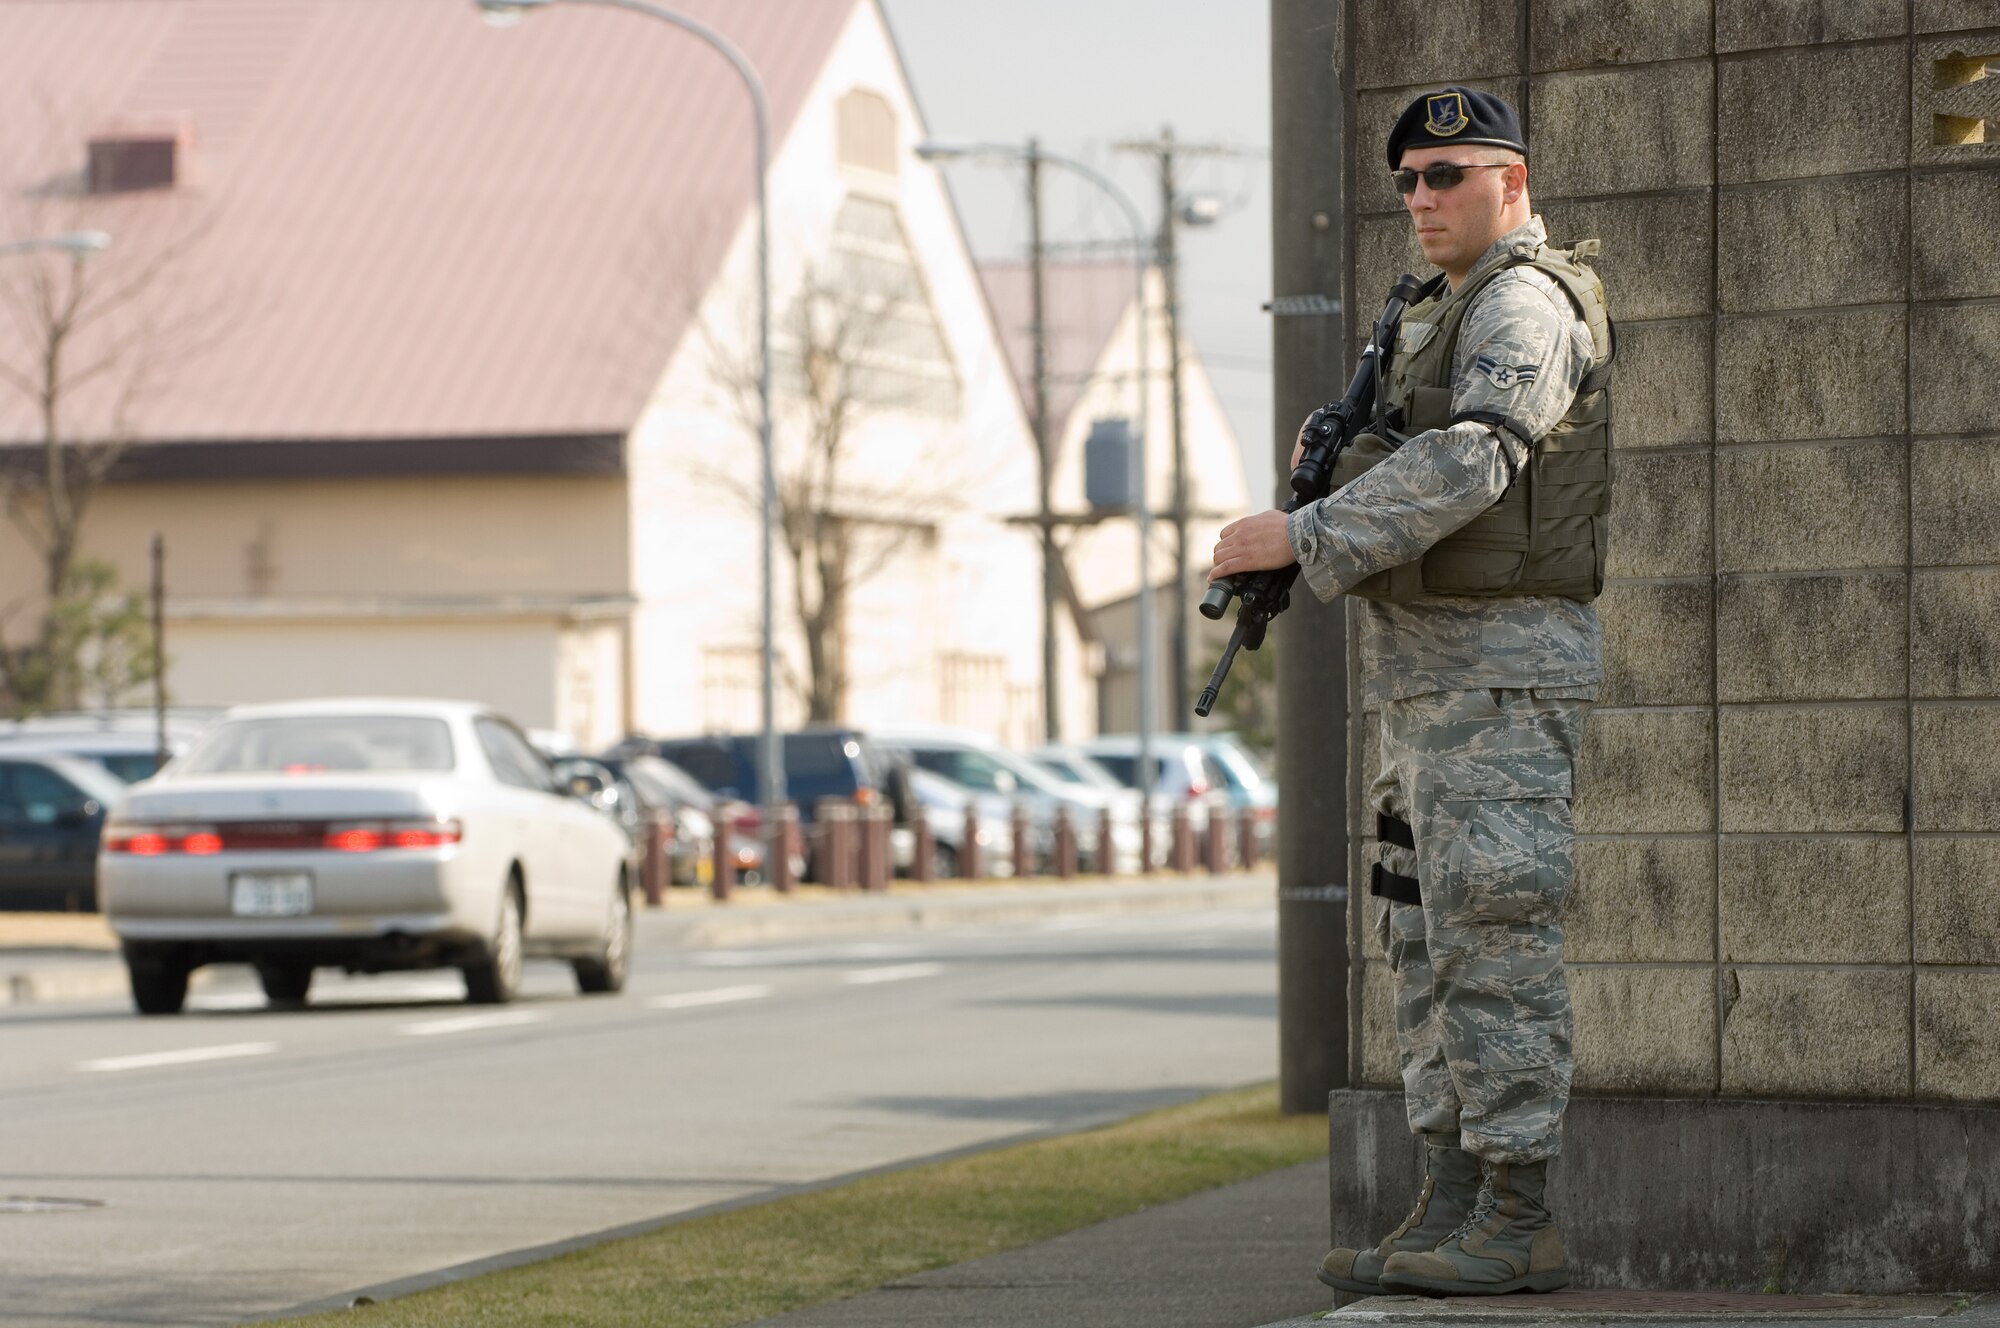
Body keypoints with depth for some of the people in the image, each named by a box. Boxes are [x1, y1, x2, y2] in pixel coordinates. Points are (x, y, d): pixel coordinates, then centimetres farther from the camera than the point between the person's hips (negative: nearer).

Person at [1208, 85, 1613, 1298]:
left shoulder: (1527, 304, -11)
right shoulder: (1453, 316, 22)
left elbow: (1465, 465, -26)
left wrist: (1305, 535, -29)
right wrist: (1338, 464, 9)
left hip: (1504, 673, -10)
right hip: (1437, 682, 10)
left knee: (1497, 940, -10)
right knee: (1433, 949, 9)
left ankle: (1519, 1222, -9)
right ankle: (1452, 1213, 10)